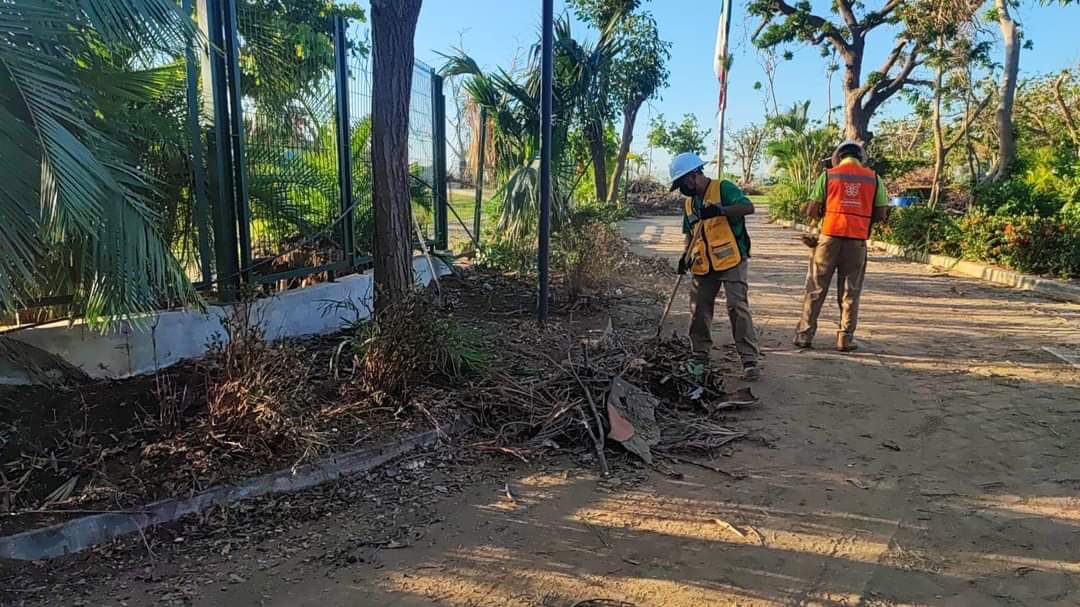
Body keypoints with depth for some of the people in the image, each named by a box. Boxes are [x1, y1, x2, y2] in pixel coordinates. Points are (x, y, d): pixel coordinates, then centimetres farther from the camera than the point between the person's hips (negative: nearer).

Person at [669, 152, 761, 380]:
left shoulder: (723, 188, -7)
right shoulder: (689, 202, 14)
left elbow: (749, 207, -20)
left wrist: (720, 210, -33)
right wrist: (686, 255, 5)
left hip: (731, 261, -7)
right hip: (703, 266, 7)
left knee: (738, 308, -10)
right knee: (699, 310, 9)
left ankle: (750, 360, -5)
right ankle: (700, 356, 23)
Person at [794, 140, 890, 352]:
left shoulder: (828, 175, 2)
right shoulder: (873, 178, 6)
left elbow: (812, 211, -2)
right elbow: (880, 215, 4)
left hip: (830, 236, -1)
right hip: (857, 241, 1)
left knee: (816, 289, 6)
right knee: (850, 292, 9)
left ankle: (805, 334, 8)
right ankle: (846, 338, 11)